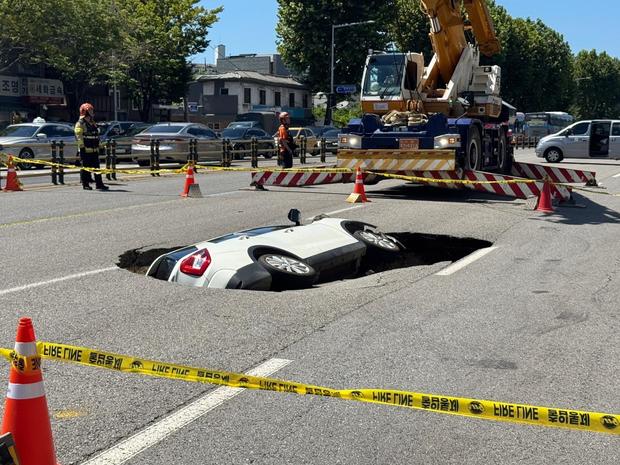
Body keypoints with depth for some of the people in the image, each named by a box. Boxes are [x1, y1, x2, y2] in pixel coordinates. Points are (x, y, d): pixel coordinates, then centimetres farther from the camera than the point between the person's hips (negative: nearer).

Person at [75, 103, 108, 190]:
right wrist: (82, 147, -19)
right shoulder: (80, 123, -7)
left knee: (96, 167, 6)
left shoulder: (92, 123, 19)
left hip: (94, 150, 8)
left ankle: (99, 184, 8)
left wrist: (98, 147, 19)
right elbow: (79, 136, -13)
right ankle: (85, 184, 5)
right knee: (85, 167, -1)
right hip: (86, 150, -8)